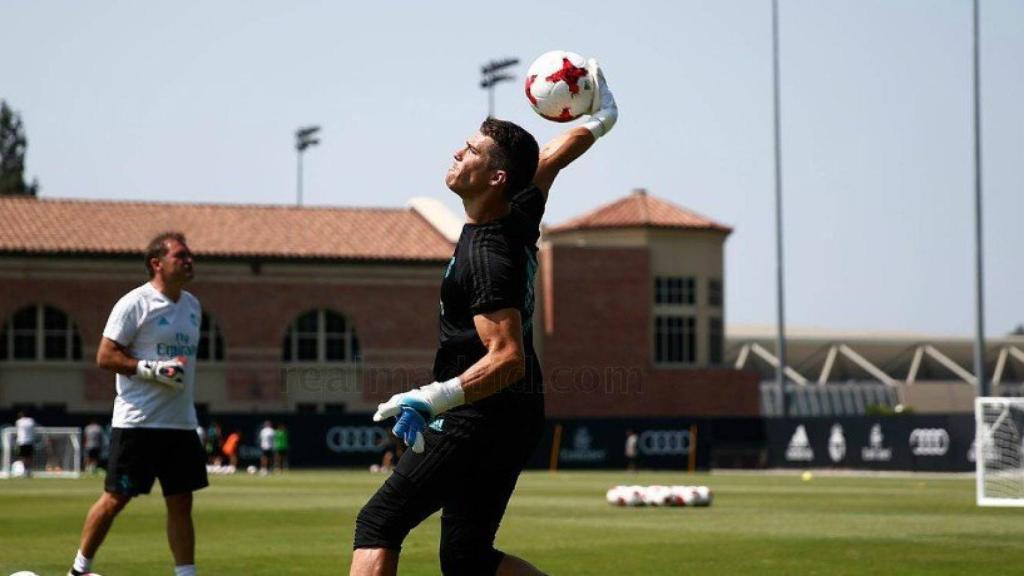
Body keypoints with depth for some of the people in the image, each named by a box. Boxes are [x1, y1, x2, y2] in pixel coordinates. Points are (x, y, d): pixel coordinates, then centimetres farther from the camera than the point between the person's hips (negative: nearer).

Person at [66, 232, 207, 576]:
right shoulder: (135, 303, -9)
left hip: (181, 423, 7)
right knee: (115, 499, -2)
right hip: (137, 422, -7)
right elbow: (105, 356, -11)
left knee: (181, 503, 6)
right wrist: (152, 369, -20)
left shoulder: (192, 305, 15)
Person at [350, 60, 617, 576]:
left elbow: (508, 358, -29)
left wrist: (433, 399, -37)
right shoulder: (520, 217, 4)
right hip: (518, 419, 10)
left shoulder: (486, 256, -21)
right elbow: (551, 157, 23)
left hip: (478, 419, -10)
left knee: (378, 525, -8)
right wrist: (598, 121, 41)